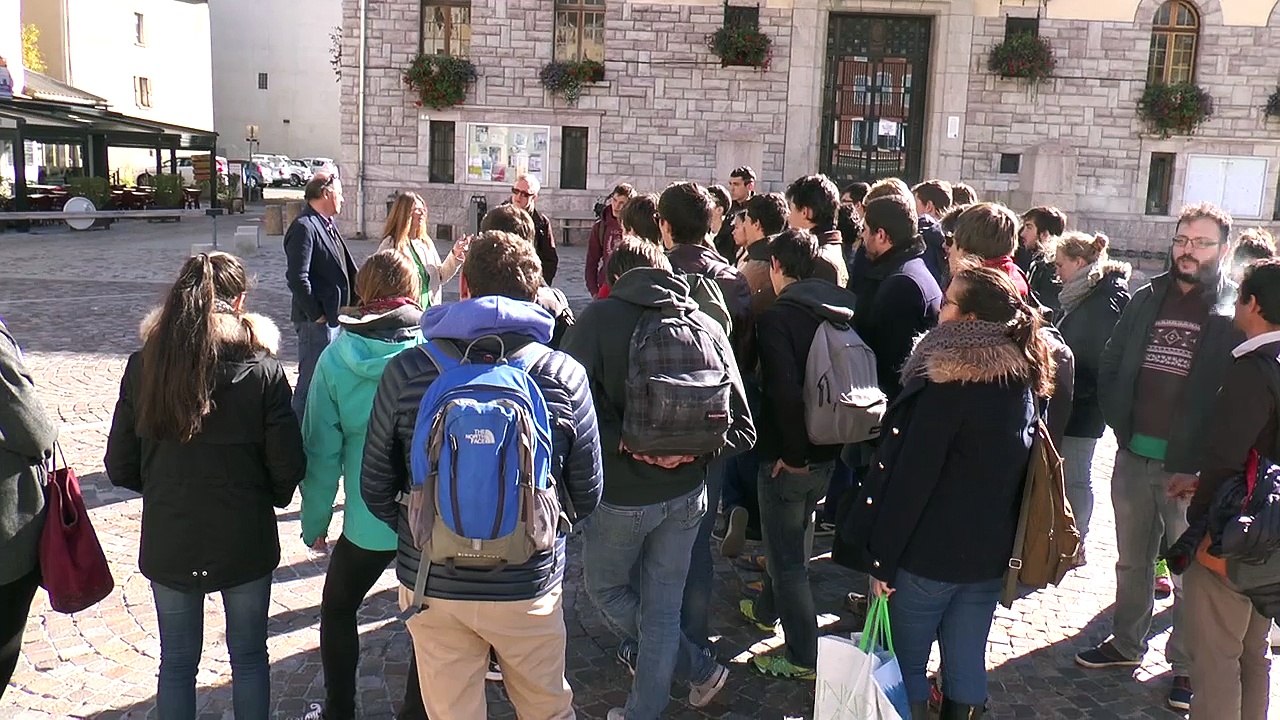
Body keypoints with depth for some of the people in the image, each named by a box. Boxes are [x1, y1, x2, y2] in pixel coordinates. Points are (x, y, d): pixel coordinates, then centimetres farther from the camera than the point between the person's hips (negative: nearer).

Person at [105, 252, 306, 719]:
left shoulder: (143, 367, -8)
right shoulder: (262, 370, -15)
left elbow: (120, 468, -2)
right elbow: (288, 468, -12)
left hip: (168, 543, 2)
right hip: (244, 540, -2)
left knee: (177, 662, 17)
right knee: (249, 657, 17)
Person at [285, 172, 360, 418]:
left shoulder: (328, 225, 16)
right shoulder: (304, 228, -14)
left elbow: (348, 270, 21)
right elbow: (297, 277, -22)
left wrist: (356, 300, 10)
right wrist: (316, 314, -18)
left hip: (335, 317, 10)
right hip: (317, 321, -10)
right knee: (311, 381, -5)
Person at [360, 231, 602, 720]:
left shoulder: (406, 372, -12)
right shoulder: (564, 375, -11)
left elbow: (376, 484, -3)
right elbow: (587, 494, -4)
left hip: (432, 585, 1)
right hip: (530, 587, 0)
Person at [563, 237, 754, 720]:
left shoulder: (599, 317, -10)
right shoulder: (706, 326, 0)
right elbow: (742, 428, -5)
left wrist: (623, 443, -17)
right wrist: (690, 450, -12)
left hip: (621, 493, -4)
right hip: (686, 492, 4)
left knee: (605, 586, 21)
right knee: (663, 605, 16)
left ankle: (699, 668, 25)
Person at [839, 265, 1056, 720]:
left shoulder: (949, 386, -19)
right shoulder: (1025, 381, 4)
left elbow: (911, 479, -19)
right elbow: (1015, 471, 12)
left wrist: (881, 559, -14)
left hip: (930, 554, -7)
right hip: (992, 553, 7)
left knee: (906, 664, 8)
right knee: (967, 665, 15)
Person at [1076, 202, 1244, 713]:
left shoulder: (1238, 313, -6)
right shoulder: (1148, 300, 7)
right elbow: (1110, 365, 12)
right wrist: (1121, 424, 1)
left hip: (1190, 468, -4)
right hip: (1134, 459, 5)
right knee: (1133, 561, 18)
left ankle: (1187, 666, 20)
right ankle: (1126, 643, 33)